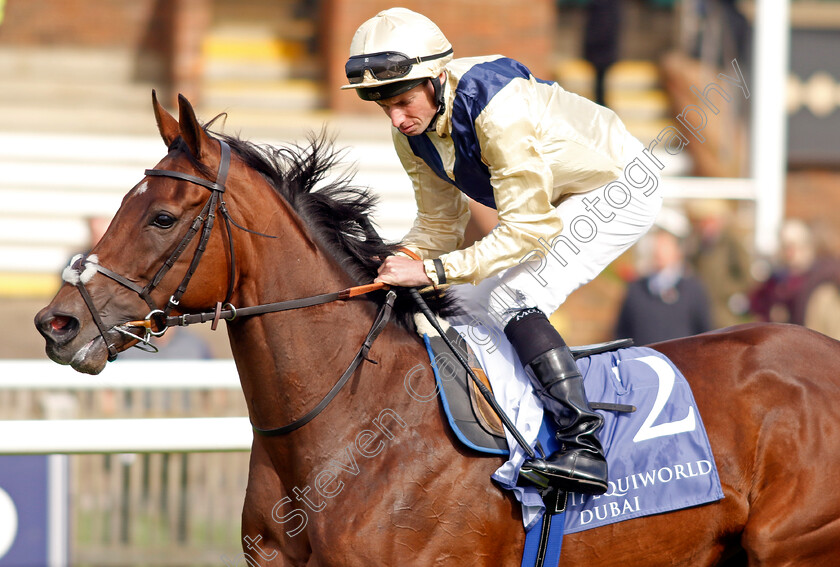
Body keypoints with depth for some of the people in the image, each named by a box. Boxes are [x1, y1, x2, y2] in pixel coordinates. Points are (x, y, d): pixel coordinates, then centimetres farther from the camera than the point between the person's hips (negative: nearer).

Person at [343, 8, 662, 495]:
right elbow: (439, 223, 0)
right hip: (549, 199, 9)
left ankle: (585, 448, -29)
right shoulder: (411, 132, -11)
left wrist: (433, 271, -39)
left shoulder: (497, 108, -36)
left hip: (622, 189, -9)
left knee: (513, 301, -24)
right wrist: (396, 268, -18)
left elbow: (528, 228, -35)